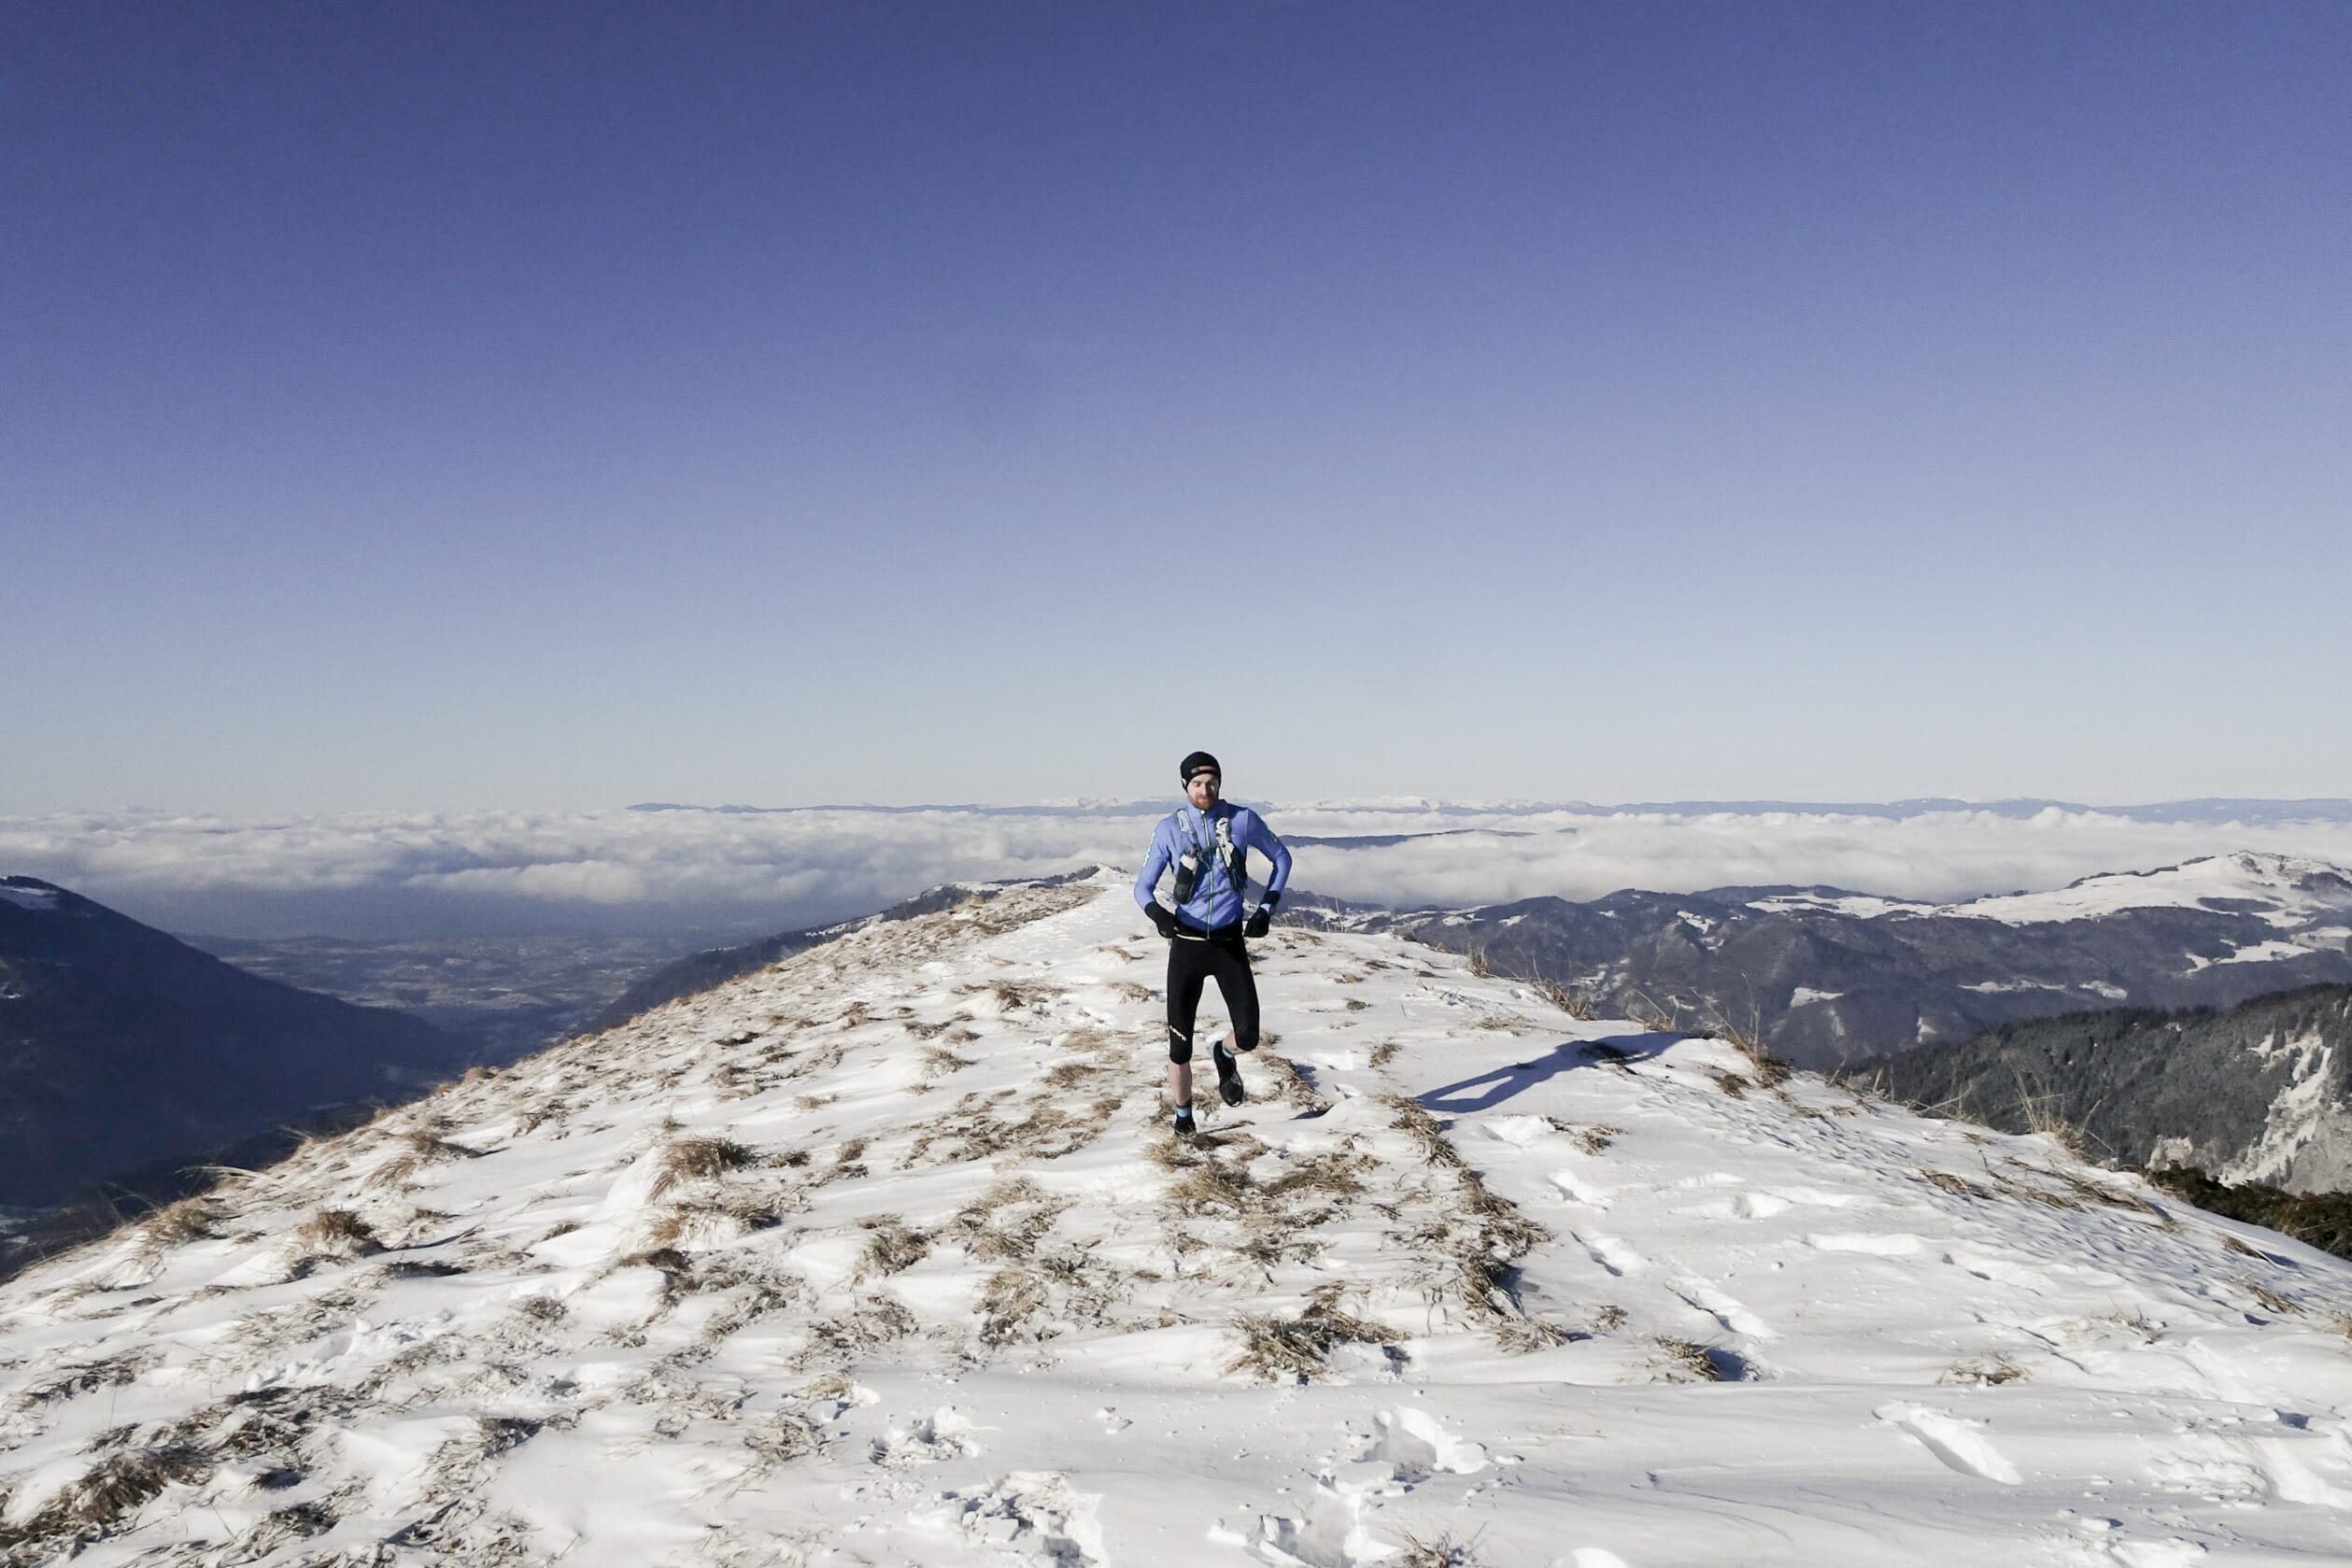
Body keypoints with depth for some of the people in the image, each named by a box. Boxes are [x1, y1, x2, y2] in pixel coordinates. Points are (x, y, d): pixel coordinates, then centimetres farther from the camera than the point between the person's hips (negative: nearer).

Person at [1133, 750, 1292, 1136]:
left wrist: (1266, 908, 4)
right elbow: (1143, 887, 0)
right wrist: (1158, 913, -22)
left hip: (1230, 942, 0)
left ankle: (1224, 1054, 30)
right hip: (1187, 945, 0)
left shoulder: (1243, 819, -4)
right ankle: (1183, 1115, 24)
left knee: (1248, 1037, -7)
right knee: (1180, 1043, 2)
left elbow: (1282, 858, 13)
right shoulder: (1169, 828, -4)